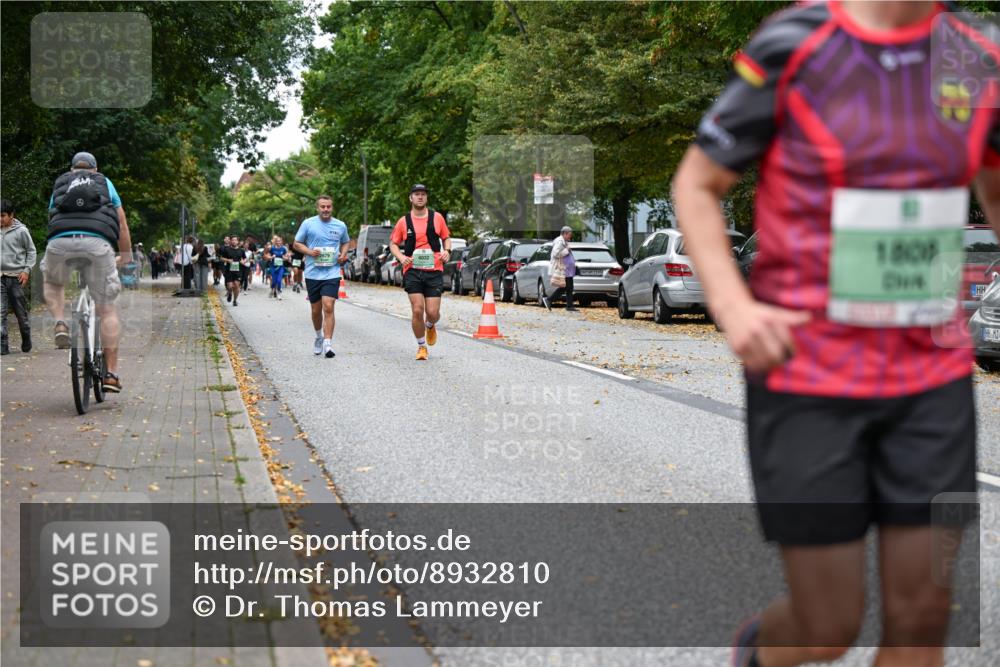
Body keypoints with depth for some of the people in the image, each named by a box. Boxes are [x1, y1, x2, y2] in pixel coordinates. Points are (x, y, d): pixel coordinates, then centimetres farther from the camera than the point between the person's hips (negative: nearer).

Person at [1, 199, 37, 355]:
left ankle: (26, 342, 28)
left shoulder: (21, 231, -3)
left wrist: (27, 270, -7)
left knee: (21, 312, 8)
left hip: (16, 277, -2)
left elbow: (31, 251, 3)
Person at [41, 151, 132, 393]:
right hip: (98, 241, -1)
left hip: (60, 240, 1)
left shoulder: (59, 184, 32)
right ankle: (111, 373, 3)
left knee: (52, 282, 34)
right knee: (107, 308, 7)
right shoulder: (104, 182, 29)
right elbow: (121, 223, 26)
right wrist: (126, 255, 38)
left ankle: (60, 324, 7)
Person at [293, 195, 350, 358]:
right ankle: (319, 337, 37)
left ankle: (327, 344, -16)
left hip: (332, 273, -1)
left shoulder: (340, 226, 5)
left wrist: (343, 254, 2)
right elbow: (296, 244, 7)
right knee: (316, 310, 12)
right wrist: (309, 252, -12)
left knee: (328, 307, -15)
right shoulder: (308, 224, 0)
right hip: (313, 273, 1)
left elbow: (345, 242, 23)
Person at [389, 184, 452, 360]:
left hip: (434, 271, 0)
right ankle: (421, 346, 12)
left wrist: (447, 251, -5)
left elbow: (446, 238, 16)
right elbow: (393, 243, 11)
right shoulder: (404, 221, 3)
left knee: (432, 313, -3)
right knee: (417, 311, -8)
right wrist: (401, 257, -9)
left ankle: (430, 326, 35)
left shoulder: (437, 217, 5)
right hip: (413, 271, 0)